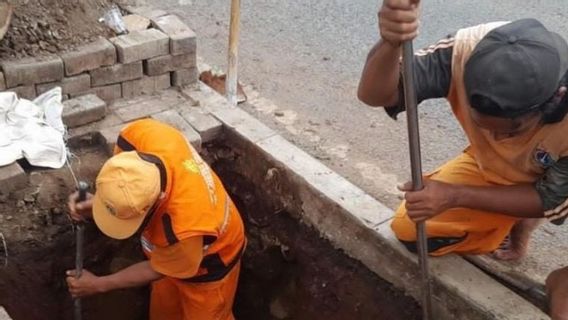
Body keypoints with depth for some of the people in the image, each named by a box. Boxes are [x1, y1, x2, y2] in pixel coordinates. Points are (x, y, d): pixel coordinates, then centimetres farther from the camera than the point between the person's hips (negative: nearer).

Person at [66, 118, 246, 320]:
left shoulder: (184, 227, -47)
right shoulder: (142, 134, -35)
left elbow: (158, 270, -23)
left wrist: (98, 285, -13)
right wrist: (97, 201, -28)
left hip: (209, 262, -6)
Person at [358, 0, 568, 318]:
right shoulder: (467, 52, -38)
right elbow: (374, 94, -41)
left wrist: (454, 196, -33)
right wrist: (391, 44, -64)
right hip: (492, 167, 2)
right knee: (410, 228, -5)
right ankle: (518, 222, 19)